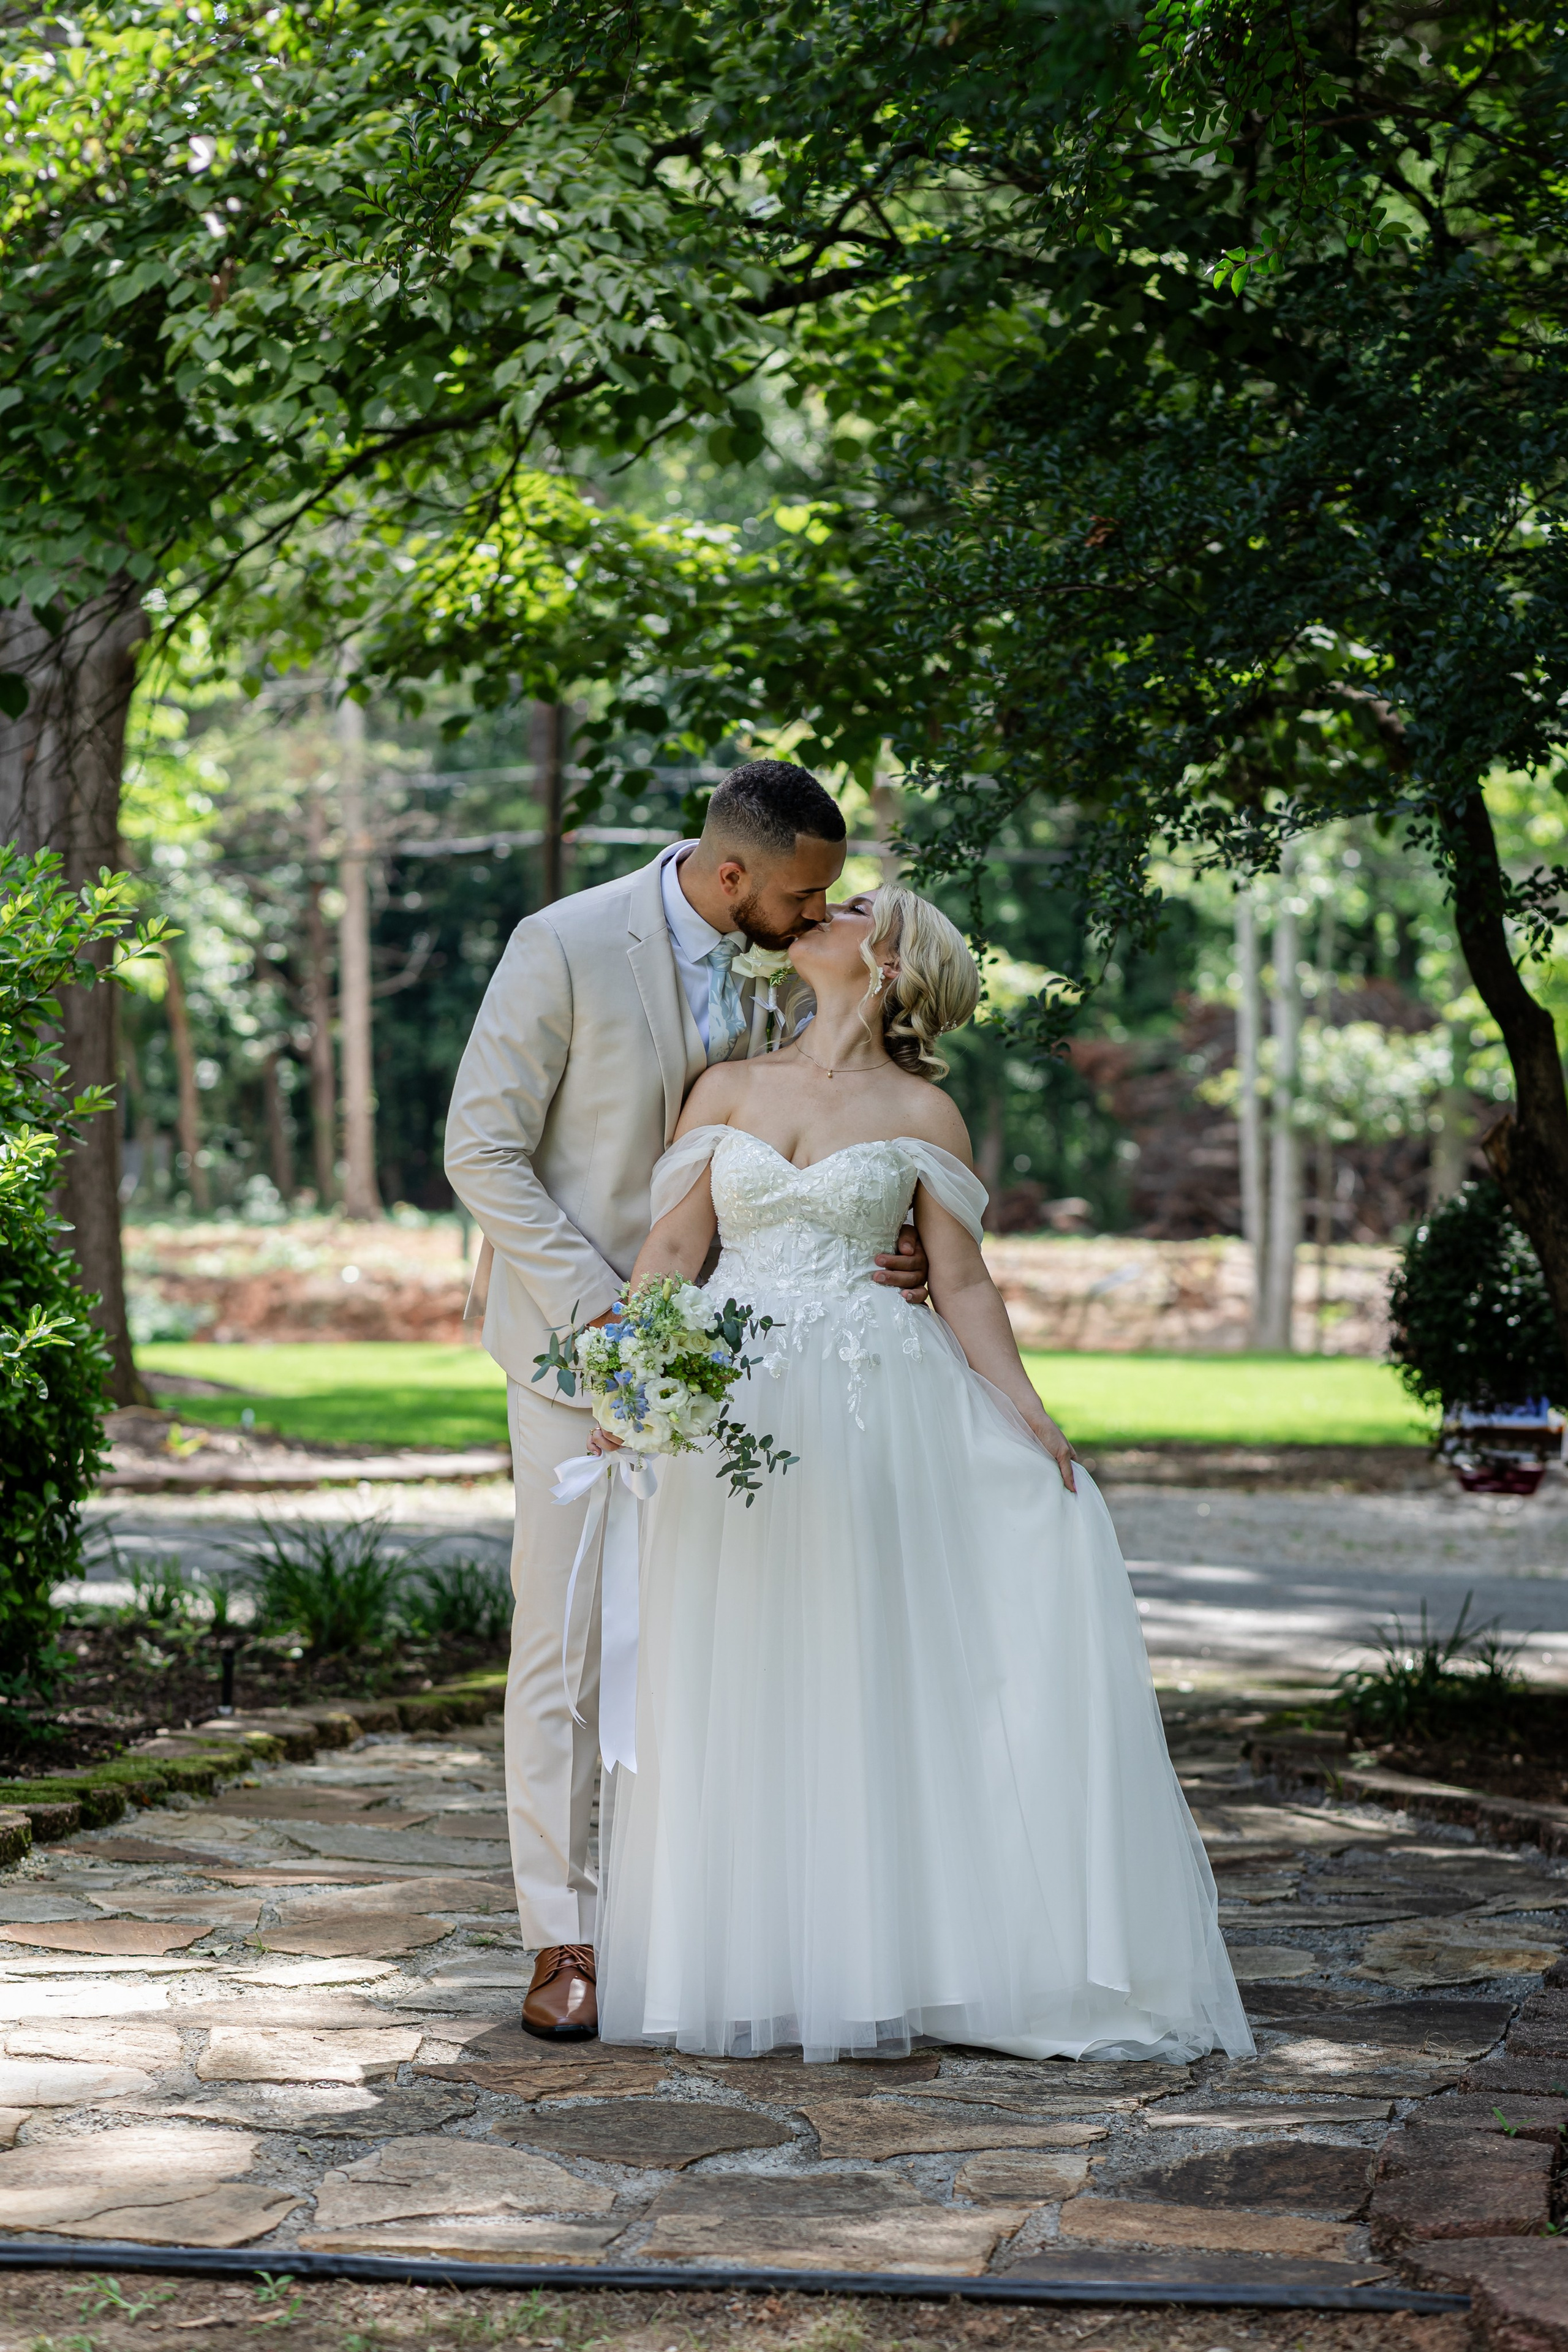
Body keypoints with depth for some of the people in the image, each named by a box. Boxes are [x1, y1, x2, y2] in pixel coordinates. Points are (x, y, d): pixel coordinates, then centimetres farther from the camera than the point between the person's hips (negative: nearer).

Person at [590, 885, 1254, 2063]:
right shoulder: (729, 1089, 9)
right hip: (736, 1410, 2)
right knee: (740, 1690, 2)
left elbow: (963, 1285, 2)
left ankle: (883, 1956, 5)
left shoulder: (922, 1113, 4)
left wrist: (1029, 1415, -10)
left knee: (876, 1677, -3)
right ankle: (753, 1958, 10)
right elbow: (670, 1248, 4)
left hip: (873, 1419, -2)